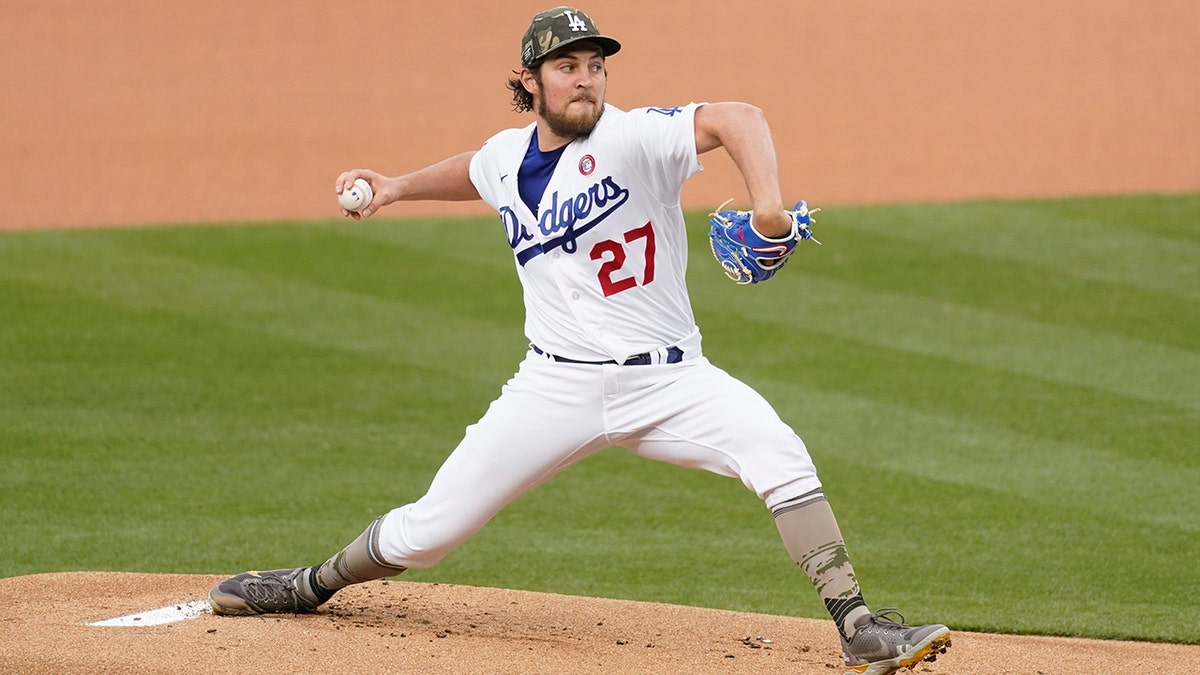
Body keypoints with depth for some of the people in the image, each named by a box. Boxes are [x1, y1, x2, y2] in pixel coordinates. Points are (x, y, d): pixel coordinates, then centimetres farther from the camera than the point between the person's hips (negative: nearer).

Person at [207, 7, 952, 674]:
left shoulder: (632, 138, -13)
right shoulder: (508, 155, 5)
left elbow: (736, 119, -30)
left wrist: (768, 200, -47)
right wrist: (397, 187, 19)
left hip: (667, 379, -3)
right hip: (559, 388, 3)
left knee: (779, 455, -28)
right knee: (429, 531, 2)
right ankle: (312, 586, 31)